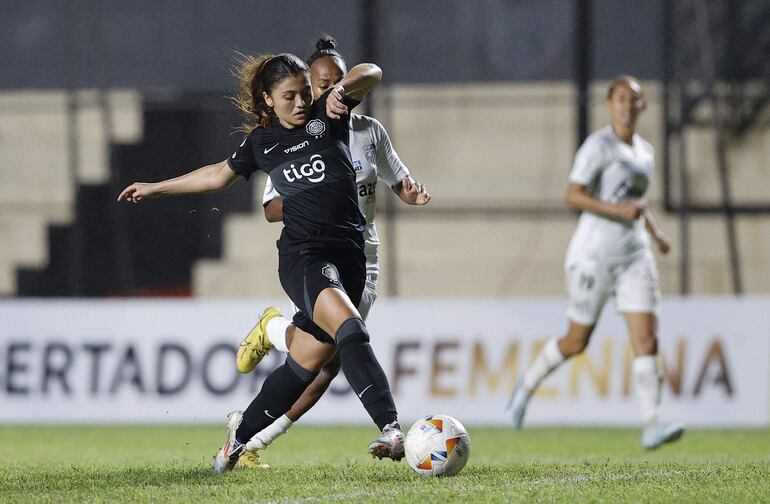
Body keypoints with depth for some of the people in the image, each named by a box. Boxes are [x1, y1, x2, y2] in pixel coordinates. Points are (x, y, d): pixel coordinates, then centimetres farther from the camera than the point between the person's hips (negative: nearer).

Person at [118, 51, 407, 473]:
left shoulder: (326, 115, 6)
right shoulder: (261, 141, 12)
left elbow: (370, 73, -8)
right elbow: (219, 175, 31)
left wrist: (342, 89, -30)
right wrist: (155, 188, 41)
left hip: (348, 256, 1)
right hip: (302, 254, -1)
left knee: (303, 366, 5)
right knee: (349, 330, -28)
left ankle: (242, 430, 28)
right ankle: (391, 428, -37)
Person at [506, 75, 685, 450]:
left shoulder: (645, 152, 13)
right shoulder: (598, 146, -10)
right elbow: (573, 196, -18)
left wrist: (655, 231, 13)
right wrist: (618, 210, -26)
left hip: (635, 257, 6)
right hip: (594, 254, -6)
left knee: (646, 340, -10)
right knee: (577, 341, 7)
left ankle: (651, 426, -16)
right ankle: (527, 384, 34)